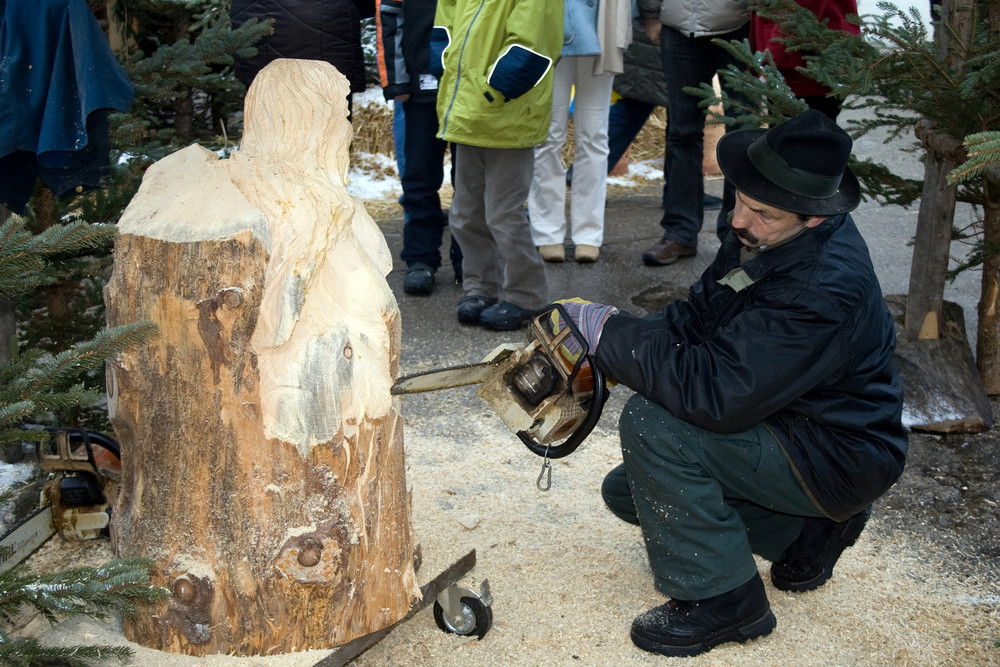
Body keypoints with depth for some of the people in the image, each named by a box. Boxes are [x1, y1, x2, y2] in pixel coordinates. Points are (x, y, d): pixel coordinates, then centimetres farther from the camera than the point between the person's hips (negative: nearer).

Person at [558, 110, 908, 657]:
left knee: (651, 424, -25)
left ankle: (720, 600, -10)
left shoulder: (823, 289, -34)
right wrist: (609, 349, -13)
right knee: (625, 489, 10)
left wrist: (608, 331, -29)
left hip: (841, 457, -9)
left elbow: (713, 394, -37)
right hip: (784, 422, 9)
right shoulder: (766, 235, -5)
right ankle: (802, 532, 16)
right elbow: (691, 319, 2)